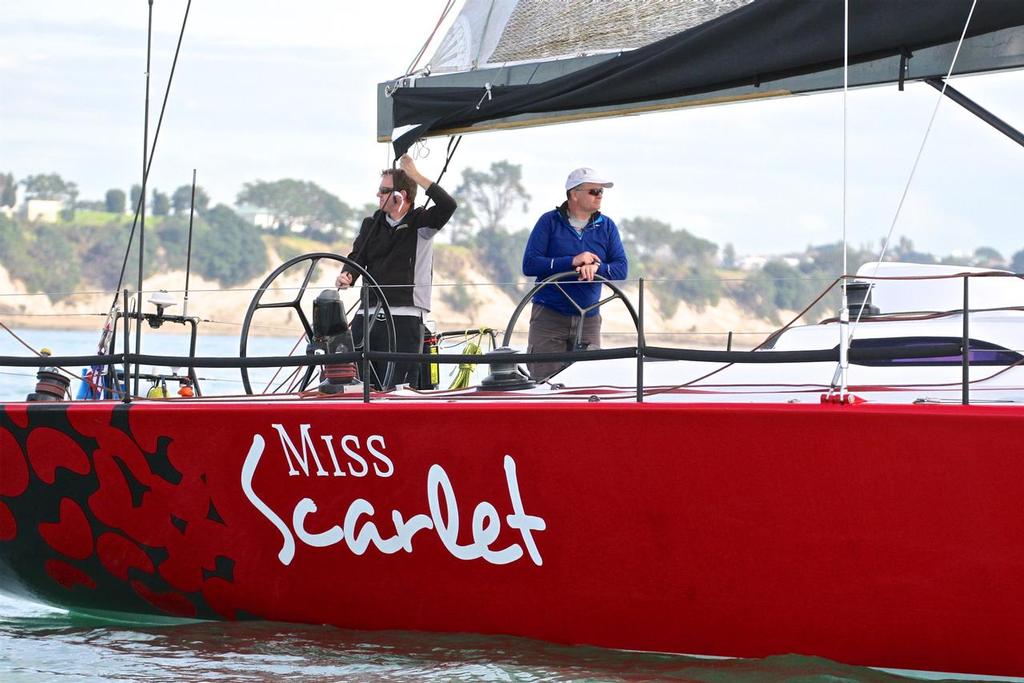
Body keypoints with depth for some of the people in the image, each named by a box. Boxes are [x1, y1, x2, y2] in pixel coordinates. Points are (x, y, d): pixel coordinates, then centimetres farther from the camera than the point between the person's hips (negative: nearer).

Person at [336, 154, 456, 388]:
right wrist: (347, 276, -14)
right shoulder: (371, 224, 18)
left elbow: (448, 205, -15)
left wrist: (414, 175, -13)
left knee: (395, 387, -11)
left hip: (404, 318, -5)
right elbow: (357, 258, 9)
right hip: (367, 315, 5)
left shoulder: (420, 223, 2)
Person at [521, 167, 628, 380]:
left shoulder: (606, 226, 9)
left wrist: (596, 268, -20)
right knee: (544, 382, -8)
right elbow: (529, 265, -9)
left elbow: (621, 268, 1)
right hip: (549, 316, -3)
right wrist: (572, 261, -18)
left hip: (589, 320, 3)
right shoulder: (550, 221, -1)